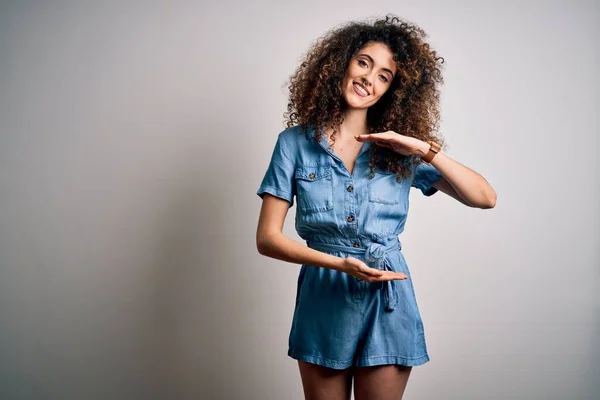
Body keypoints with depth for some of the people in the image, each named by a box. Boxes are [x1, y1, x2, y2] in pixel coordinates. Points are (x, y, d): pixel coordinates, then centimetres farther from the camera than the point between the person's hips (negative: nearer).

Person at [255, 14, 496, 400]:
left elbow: (485, 197, -5)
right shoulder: (295, 142, -2)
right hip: (323, 300, 0)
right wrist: (339, 263, -18)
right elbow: (268, 238, -6)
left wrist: (425, 149, -16)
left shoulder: (399, 150, 1)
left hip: (388, 301, 1)